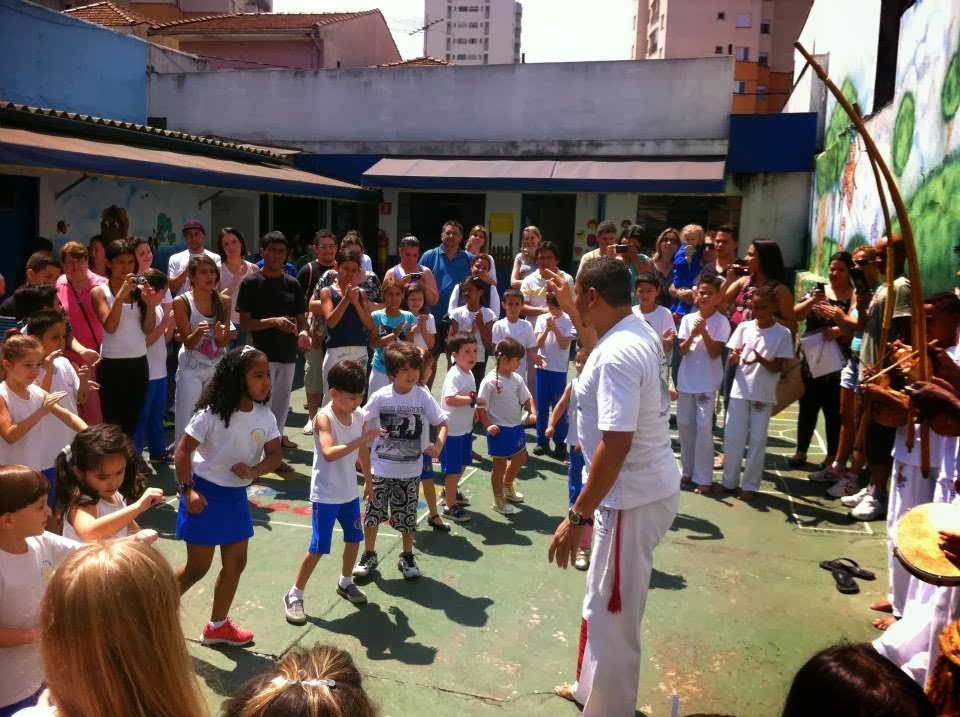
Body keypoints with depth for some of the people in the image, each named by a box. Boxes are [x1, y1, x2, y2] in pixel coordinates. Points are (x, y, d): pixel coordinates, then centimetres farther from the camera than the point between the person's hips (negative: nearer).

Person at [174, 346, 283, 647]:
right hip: (205, 493, -6)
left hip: (236, 495, 6)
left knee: (236, 562, 12)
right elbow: (184, 450, -16)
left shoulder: (265, 415, -6)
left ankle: (218, 625, 31)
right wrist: (187, 489, -21)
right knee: (198, 567, 4)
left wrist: (255, 470, -24)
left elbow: (275, 454, -5)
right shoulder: (212, 413, -21)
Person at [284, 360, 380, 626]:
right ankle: (294, 595, 15)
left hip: (349, 492, 7)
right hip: (325, 495, -7)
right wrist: (362, 440, -41)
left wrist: (369, 480, 20)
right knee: (318, 548, -1)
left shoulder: (358, 415, -2)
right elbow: (329, 453, -38)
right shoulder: (324, 417, -22)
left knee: (354, 538, 19)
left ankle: (345, 583, 42)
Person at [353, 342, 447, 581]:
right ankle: (369, 555, 32)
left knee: (407, 516, 10)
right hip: (380, 469, 0)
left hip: (410, 471, 0)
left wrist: (438, 446, -21)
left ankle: (407, 557, 32)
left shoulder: (423, 397, -10)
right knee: (373, 512, 11)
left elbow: (442, 423, -6)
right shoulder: (381, 397, -10)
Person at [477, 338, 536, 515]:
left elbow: (527, 398, 10)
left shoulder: (517, 379, 1)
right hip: (499, 429, -7)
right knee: (500, 463, 6)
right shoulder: (490, 381, -18)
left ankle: (508, 486, 46)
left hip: (516, 426, 7)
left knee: (520, 458, 21)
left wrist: (532, 412, -8)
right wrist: (488, 426, -23)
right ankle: (499, 500, 23)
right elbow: (480, 406, -16)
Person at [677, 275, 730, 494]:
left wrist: (704, 332, -21)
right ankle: (687, 470, 24)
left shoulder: (721, 321, -6)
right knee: (684, 425, 10)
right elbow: (682, 351, -1)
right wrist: (693, 335, -17)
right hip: (686, 380, 4)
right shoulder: (687, 319, 3)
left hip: (707, 382, -4)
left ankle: (703, 478, 1)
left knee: (703, 427, -7)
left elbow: (714, 353, -11)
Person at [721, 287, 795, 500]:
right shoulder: (743, 327, 1)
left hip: (764, 394, -2)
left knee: (757, 440, 3)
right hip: (740, 390, 3)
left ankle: (750, 485, 13)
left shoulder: (782, 333, -6)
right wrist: (734, 356, -20)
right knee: (732, 436, 6)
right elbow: (731, 361, 4)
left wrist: (760, 359, -25)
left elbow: (778, 367, -7)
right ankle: (729, 481, 19)